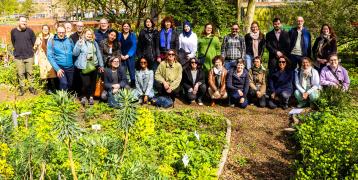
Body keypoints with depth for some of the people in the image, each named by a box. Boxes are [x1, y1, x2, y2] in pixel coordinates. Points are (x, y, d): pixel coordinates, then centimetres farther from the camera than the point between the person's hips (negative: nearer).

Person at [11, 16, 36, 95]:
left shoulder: (29, 31, -5)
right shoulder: (13, 31, 0)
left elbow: (33, 40, 10)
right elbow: (13, 42, 17)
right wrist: (17, 49, 14)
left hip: (29, 56, -1)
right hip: (18, 56, 1)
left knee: (30, 72, 7)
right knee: (20, 73, 6)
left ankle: (31, 87, 20)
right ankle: (22, 88, 18)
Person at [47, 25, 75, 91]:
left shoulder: (69, 40, 3)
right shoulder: (51, 41, -5)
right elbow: (50, 56, -8)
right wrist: (57, 69, -14)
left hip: (70, 67, 4)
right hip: (60, 67, -3)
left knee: (70, 84, 13)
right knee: (64, 83, -21)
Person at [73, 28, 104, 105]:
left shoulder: (94, 43, 11)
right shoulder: (80, 42, 0)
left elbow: (99, 54, 14)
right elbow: (75, 53, -4)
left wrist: (101, 65, 13)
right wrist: (79, 45, -18)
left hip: (93, 65, 4)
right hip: (84, 67, -4)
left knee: (93, 82, 7)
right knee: (86, 83, -11)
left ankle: (91, 97, 24)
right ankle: (84, 96, 13)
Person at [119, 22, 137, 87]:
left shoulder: (133, 35, 5)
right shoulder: (119, 35, 11)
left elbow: (134, 46, -3)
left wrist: (128, 55, -11)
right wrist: (121, 55, -7)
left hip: (130, 56, -2)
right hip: (122, 56, 2)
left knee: (131, 70, -7)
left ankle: (133, 84, -2)